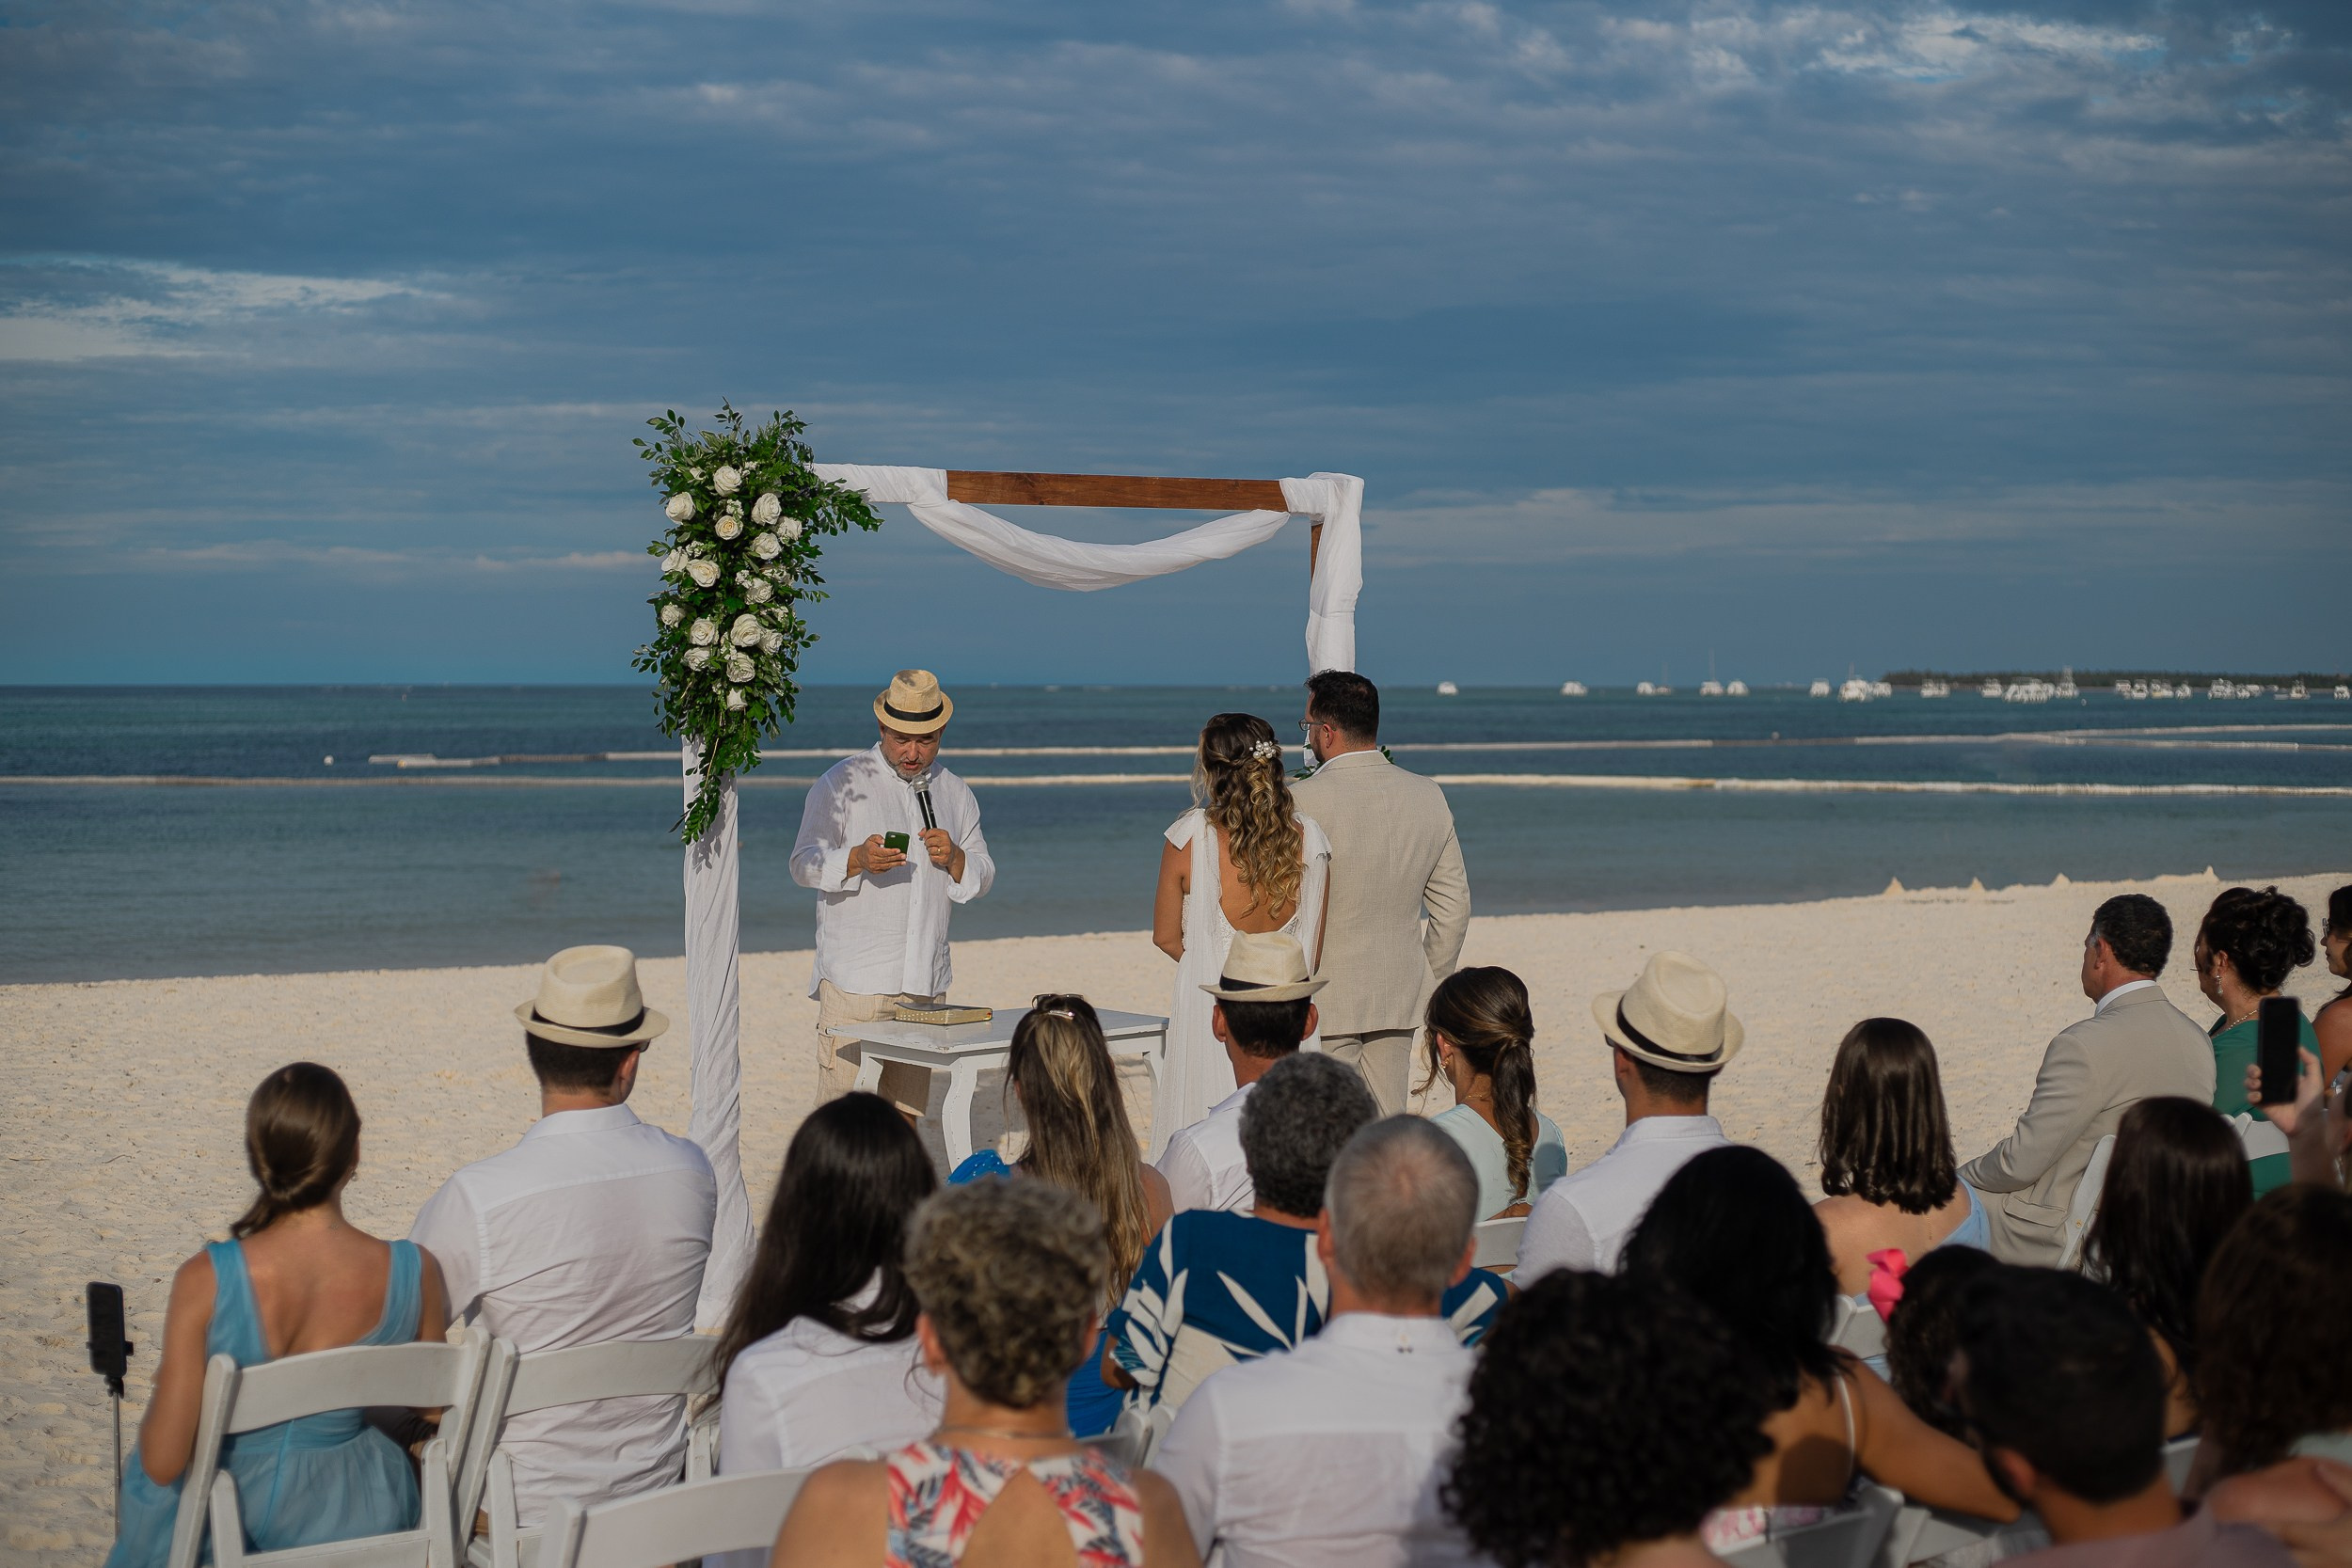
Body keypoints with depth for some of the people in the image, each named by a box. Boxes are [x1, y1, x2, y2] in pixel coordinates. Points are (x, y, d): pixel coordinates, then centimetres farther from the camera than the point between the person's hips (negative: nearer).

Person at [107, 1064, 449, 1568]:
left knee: (146, 1480, 34)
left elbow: (164, 1464, -20)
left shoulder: (206, 1280, -25)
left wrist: (165, 1388, 0)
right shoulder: (414, 1273, -20)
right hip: (363, 1521, 2)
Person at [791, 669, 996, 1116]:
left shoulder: (955, 793, 15)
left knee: (905, 1112, 8)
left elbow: (982, 877, 17)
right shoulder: (841, 783, 1)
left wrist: (954, 858, -6)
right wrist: (858, 860, -21)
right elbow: (804, 865, -2)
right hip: (854, 979, -5)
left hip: (925, 981, 5)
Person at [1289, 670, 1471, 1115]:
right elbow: (1454, 906, 9)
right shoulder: (1429, 797, 3)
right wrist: (1430, 983, 19)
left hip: (1324, 1001, -5)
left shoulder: (1303, 801, -14)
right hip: (1399, 995, 5)